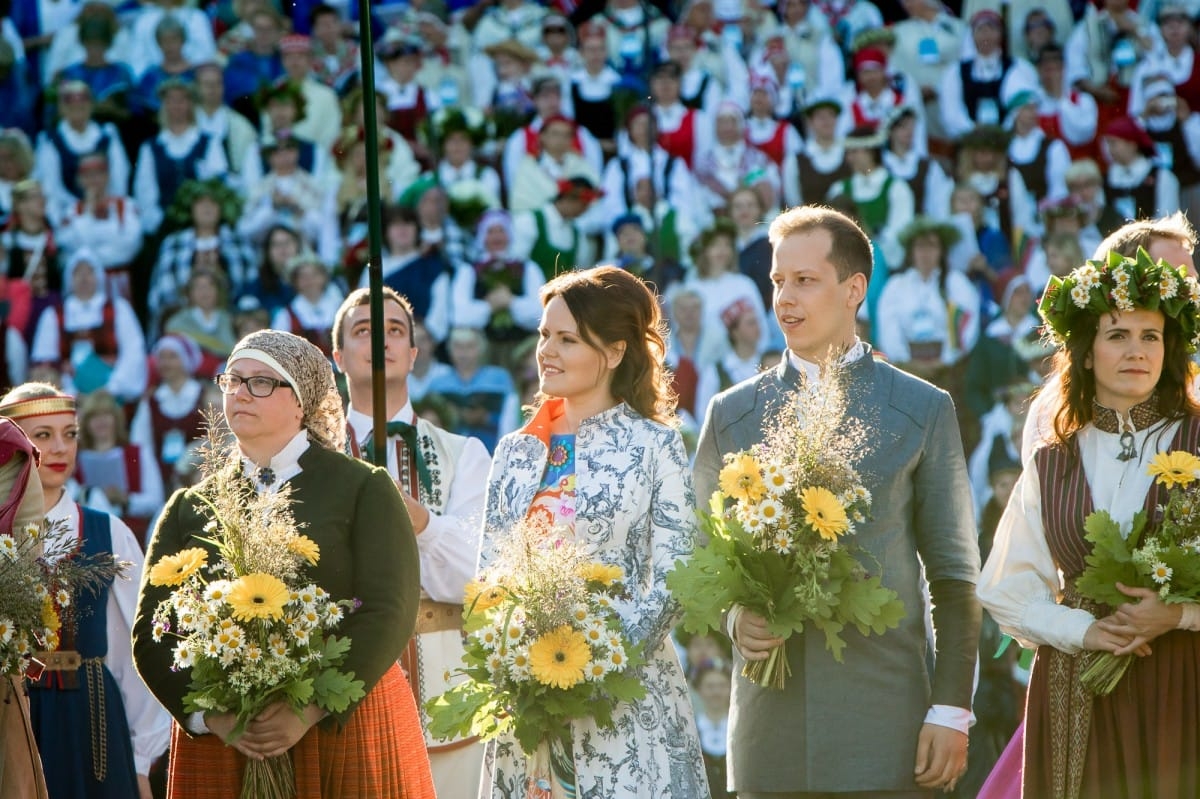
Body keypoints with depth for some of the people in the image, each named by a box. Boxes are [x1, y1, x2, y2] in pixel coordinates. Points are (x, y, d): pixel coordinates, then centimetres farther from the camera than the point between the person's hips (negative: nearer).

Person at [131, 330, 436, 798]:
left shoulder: (362, 489, 3)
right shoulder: (191, 508, 11)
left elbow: (390, 612, -8)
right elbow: (151, 634, 4)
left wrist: (310, 711, -18)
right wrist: (212, 717, -13)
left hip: (346, 723, -2)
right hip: (219, 740, 2)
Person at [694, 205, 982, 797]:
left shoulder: (923, 410, 6)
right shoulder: (731, 414, 11)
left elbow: (954, 578, 4)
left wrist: (952, 712, -3)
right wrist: (735, 616, -7)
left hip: (885, 724, -2)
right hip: (771, 722, 2)